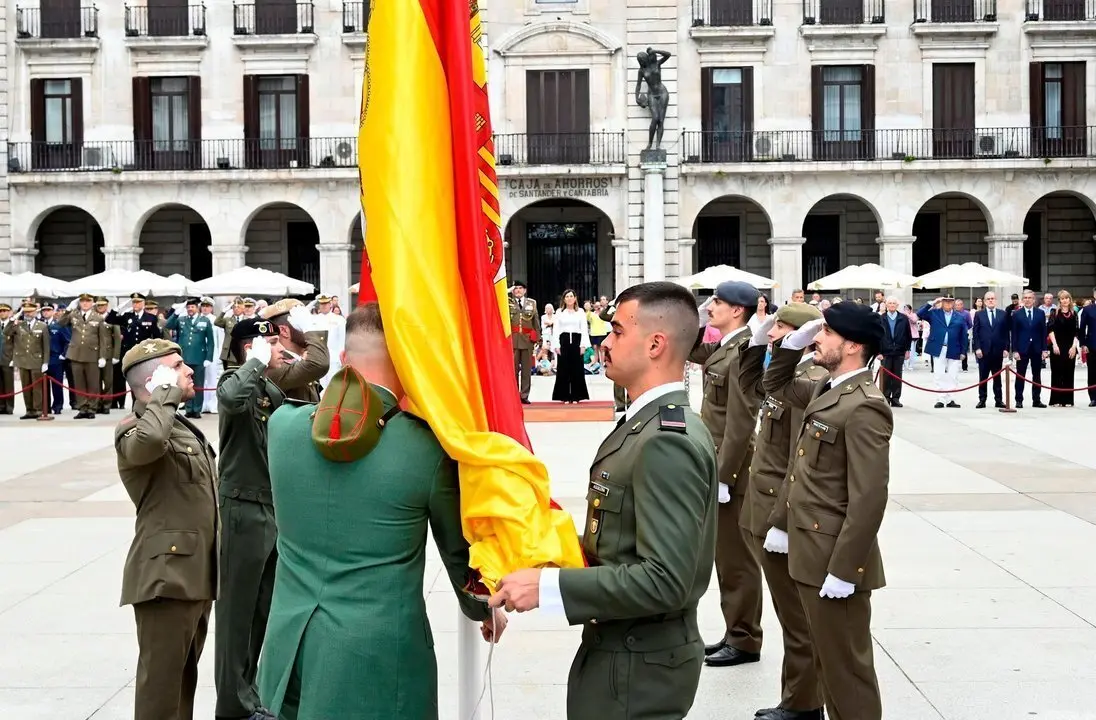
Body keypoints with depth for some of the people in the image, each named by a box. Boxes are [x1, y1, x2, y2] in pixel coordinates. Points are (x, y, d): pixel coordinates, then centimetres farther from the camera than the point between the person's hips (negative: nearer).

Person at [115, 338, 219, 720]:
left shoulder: (183, 427, 19)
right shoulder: (134, 429, -11)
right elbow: (150, 439, -39)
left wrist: (214, 566, 23)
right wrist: (166, 393, -21)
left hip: (196, 573, 9)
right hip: (167, 574, -9)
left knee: (184, 676, 17)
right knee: (161, 680, -6)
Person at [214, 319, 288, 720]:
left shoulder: (273, 390, 13)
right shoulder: (236, 384, -13)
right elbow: (232, 399, -37)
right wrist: (258, 360, -25)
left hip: (275, 507, 8)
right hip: (244, 509, -8)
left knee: (268, 608, 16)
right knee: (239, 610, 1)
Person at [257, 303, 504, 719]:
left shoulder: (283, 423, -5)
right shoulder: (427, 447, -13)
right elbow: (460, 550, 1)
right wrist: (484, 609, 18)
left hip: (291, 648, 4)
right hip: (378, 655, -4)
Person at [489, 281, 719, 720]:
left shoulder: (667, 442, -23)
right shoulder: (650, 425, 8)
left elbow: (664, 580, -28)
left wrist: (547, 585, -25)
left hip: (638, 663, -9)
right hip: (625, 646, 9)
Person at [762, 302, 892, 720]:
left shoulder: (864, 407, -21)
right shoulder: (825, 390, 8)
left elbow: (868, 498, -24)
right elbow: (776, 384, 28)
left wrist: (843, 570, -23)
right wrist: (795, 341, 9)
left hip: (834, 559, -10)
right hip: (811, 552, 10)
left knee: (846, 664, 3)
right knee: (827, 659, 19)